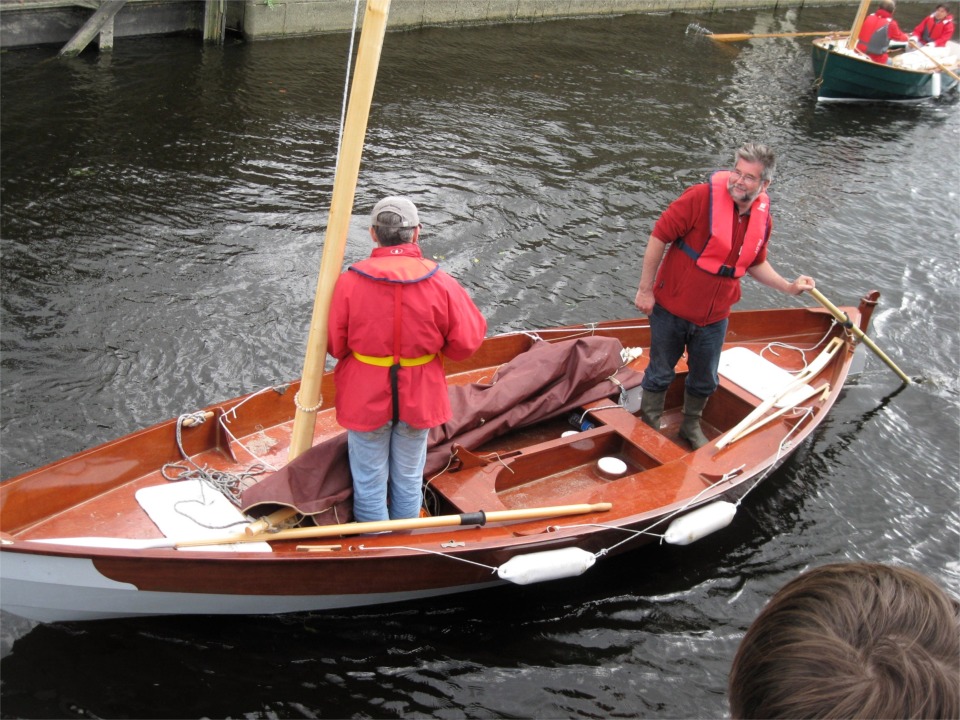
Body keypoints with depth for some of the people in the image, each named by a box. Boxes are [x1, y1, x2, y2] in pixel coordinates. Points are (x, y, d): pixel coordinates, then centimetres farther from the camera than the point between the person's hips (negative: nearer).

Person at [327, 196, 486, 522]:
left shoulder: (349, 281, -17)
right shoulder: (442, 284, -14)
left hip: (365, 400, -1)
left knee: (369, 482, 16)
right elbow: (466, 342, -9)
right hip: (418, 399, 2)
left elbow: (334, 345, -9)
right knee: (408, 480, 21)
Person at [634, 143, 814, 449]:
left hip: (714, 317, 5)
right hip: (671, 308, -5)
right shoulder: (702, 197, -21)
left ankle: (691, 426, 46)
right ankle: (649, 426, 34)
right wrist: (646, 289, -16)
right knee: (660, 374, 12)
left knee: (705, 381, 21)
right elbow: (659, 236, -18)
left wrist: (788, 287, 4)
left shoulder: (762, 219, -2)